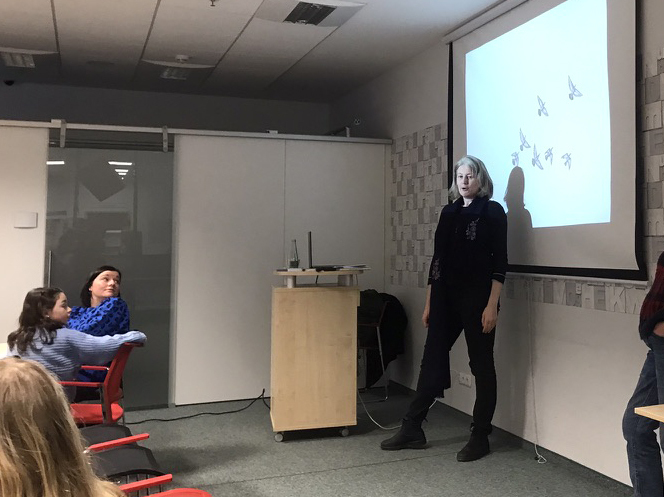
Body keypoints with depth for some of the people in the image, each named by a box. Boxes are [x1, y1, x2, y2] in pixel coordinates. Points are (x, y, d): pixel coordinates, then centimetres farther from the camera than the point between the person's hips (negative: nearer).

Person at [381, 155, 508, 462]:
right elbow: (437, 259, 14)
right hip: (446, 298, 6)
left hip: (477, 299, -5)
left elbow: (499, 262, -8)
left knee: (481, 365, 4)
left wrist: (492, 305, -16)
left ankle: (480, 437, 14)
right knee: (432, 360, 8)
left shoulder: (492, 211, -2)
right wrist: (429, 303, 12)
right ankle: (412, 429, 16)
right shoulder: (449, 213, 13)